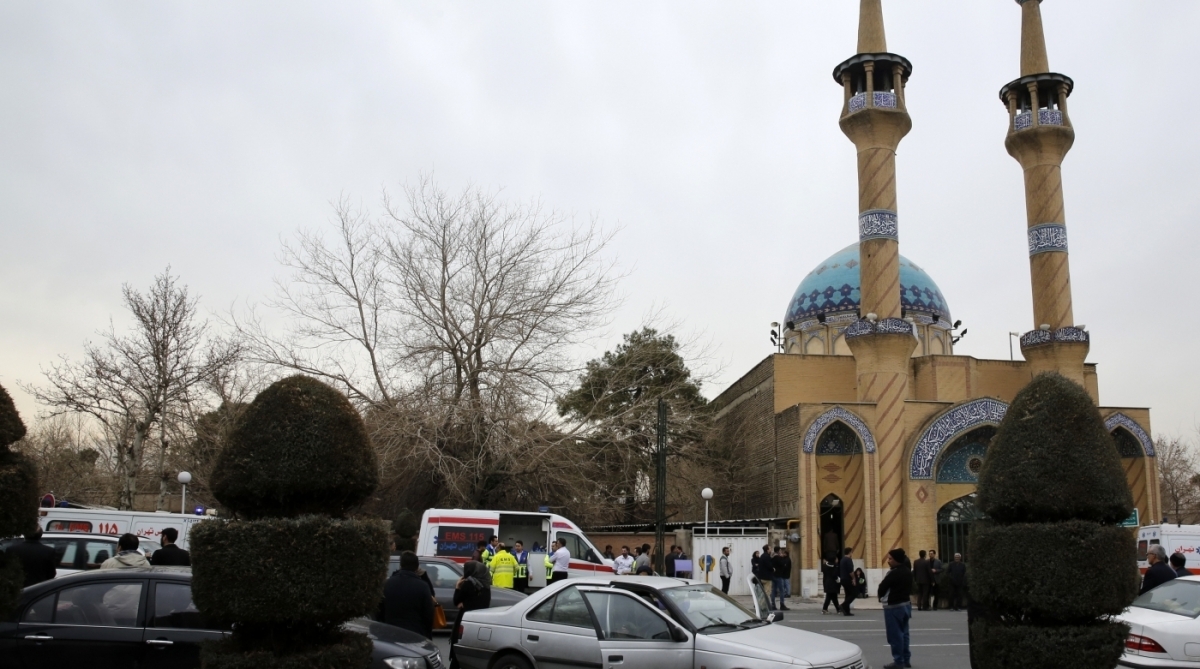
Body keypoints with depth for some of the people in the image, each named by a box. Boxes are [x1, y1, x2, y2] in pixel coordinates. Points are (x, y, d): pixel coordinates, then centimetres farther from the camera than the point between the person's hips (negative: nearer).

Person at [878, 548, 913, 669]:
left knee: (895, 635, -2)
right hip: (906, 604, 9)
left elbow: (882, 587, -16)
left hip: (894, 607, -9)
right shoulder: (908, 571, 7)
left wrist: (881, 597, 3)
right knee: (903, 633, 16)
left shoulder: (894, 573, -21)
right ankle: (906, 659, 22)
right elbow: (910, 588, 14)